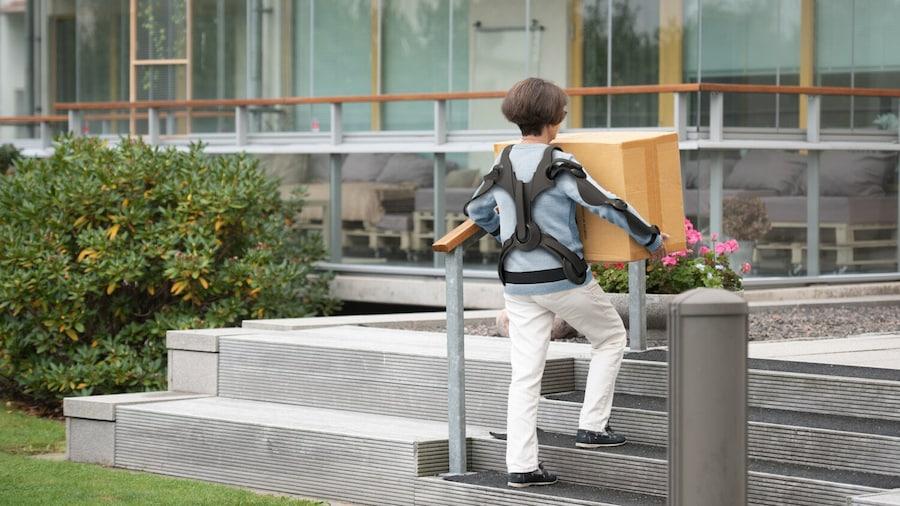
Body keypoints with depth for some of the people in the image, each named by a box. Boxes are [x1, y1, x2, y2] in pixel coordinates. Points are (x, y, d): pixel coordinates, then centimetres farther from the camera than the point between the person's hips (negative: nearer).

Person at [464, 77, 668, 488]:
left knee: (525, 375, 6)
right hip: (564, 279, -5)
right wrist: (652, 238, -1)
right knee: (610, 338, 19)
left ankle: (521, 465, 3)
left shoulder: (503, 165, 4)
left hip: (518, 282, 5)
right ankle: (592, 426, 15)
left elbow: (476, 210, 20)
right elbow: (609, 207, -14)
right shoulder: (560, 166, -14)